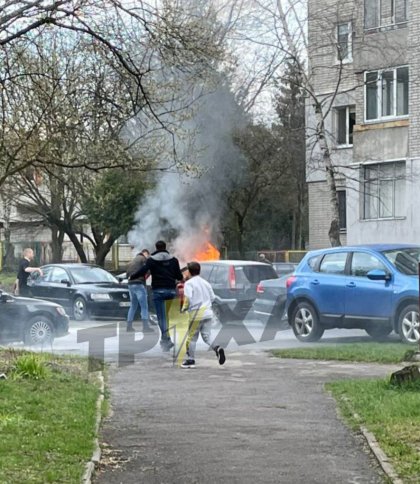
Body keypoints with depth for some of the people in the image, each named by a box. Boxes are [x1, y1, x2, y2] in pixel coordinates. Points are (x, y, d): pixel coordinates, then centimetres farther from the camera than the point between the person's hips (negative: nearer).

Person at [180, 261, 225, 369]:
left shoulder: (189, 283, -5)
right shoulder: (205, 283, 13)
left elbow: (188, 297, -18)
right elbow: (212, 297, 13)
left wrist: (184, 308, -3)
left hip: (196, 314, -5)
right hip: (208, 313, 5)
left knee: (192, 337, 7)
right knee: (206, 336, 8)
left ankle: (190, 360, 15)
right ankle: (217, 349, -19)